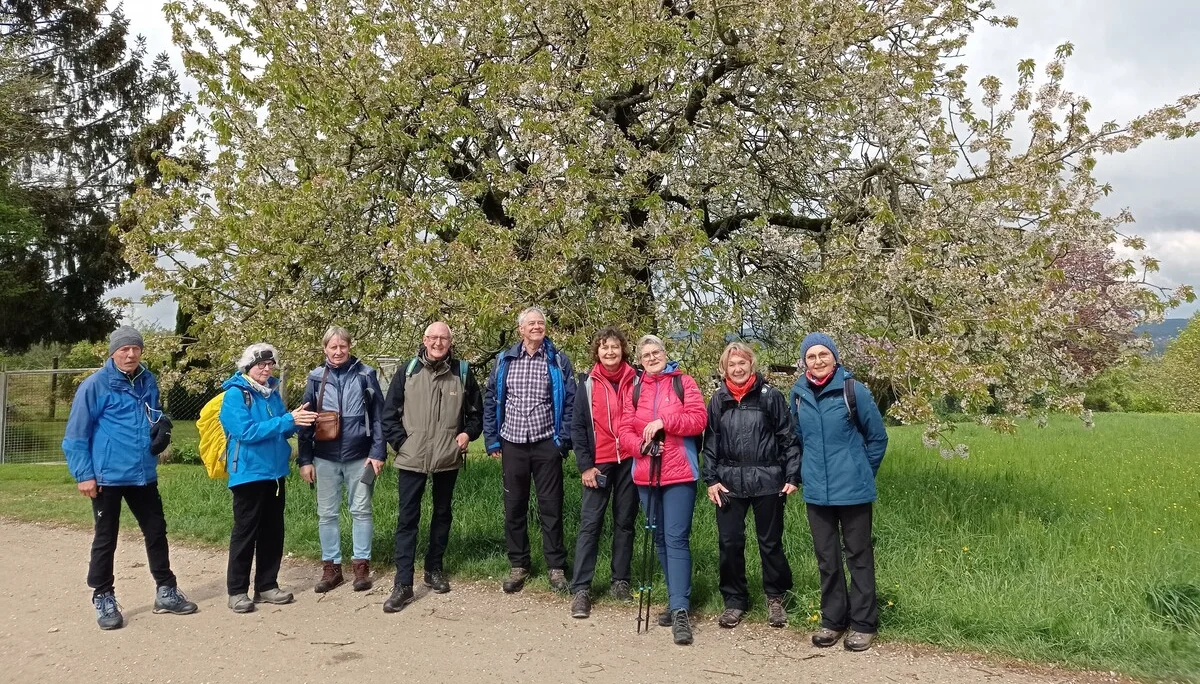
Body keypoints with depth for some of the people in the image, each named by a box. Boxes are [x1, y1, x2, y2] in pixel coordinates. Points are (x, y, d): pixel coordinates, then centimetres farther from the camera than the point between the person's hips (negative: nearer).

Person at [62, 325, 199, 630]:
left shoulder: (148, 381, 7)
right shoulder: (95, 385, -10)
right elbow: (76, 435, -9)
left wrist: (161, 426, 1)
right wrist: (84, 474, -13)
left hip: (144, 475, 6)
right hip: (107, 476, -5)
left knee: (156, 531, 12)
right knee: (106, 540, 6)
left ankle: (166, 592, 24)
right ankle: (104, 599, 20)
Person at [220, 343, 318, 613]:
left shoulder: (272, 392, 9)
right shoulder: (235, 394, -11)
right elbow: (247, 431, -22)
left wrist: (296, 420, -7)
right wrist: (287, 420, -25)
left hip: (275, 471, 7)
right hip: (249, 473, -7)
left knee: (273, 531, 11)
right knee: (245, 532, 1)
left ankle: (267, 585, 22)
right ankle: (237, 590, 11)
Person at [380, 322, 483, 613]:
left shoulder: (463, 373, 1)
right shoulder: (407, 372, 0)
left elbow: (476, 411, 10)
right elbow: (389, 413, 3)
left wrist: (468, 433, -5)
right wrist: (400, 442, -5)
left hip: (448, 459, 2)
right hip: (411, 459, -1)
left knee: (442, 514, 15)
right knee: (407, 518, -2)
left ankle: (434, 569, 31)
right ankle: (403, 583, 1)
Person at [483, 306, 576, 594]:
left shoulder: (558, 361, 0)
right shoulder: (505, 361, 5)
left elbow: (570, 403, -1)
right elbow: (491, 401, 8)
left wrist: (563, 440, -8)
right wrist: (492, 440, 2)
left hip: (546, 444, -2)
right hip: (513, 444, 2)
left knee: (550, 506, 4)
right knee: (514, 507, 9)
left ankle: (556, 567, 15)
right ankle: (518, 566, 21)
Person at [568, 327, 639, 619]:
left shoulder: (635, 380, 3)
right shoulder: (588, 383, 0)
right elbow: (578, 426, 0)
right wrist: (585, 465, -6)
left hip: (629, 462, 1)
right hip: (598, 463, -1)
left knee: (625, 522, 9)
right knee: (590, 523, -3)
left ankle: (620, 581, 19)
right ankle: (581, 588, -1)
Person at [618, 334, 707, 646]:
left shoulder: (683, 382, 2)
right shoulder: (635, 390, 13)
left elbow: (699, 419, -9)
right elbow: (625, 431, 7)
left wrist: (664, 421, -18)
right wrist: (641, 445, -13)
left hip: (679, 473, -5)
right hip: (646, 475, 5)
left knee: (676, 539, -10)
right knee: (660, 539, 12)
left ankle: (681, 611, -10)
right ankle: (678, 601, 24)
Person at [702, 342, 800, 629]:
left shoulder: (770, 396, -2)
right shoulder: (718, 399, 6)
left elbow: (788, 438, -2)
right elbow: (710, 442, 8)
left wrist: (793, 477, -7)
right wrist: (711, 479, 1)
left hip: (767, 481, -2)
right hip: (729, 483, 3)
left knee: (770, 542, 8)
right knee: (729, 542, 5)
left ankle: (775, 598, 26)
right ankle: (735, 599, 22)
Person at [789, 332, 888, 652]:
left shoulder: (853, 390, -11)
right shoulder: (798, 394, 1)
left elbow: (877, 437, -1)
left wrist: (860, 473, 5)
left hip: (853, 490, -4)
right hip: (816, 491, 4)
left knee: (858, 555, 7)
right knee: (826, 558, 13)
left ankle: (863, 623, 17)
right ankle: (832, 619, 25)